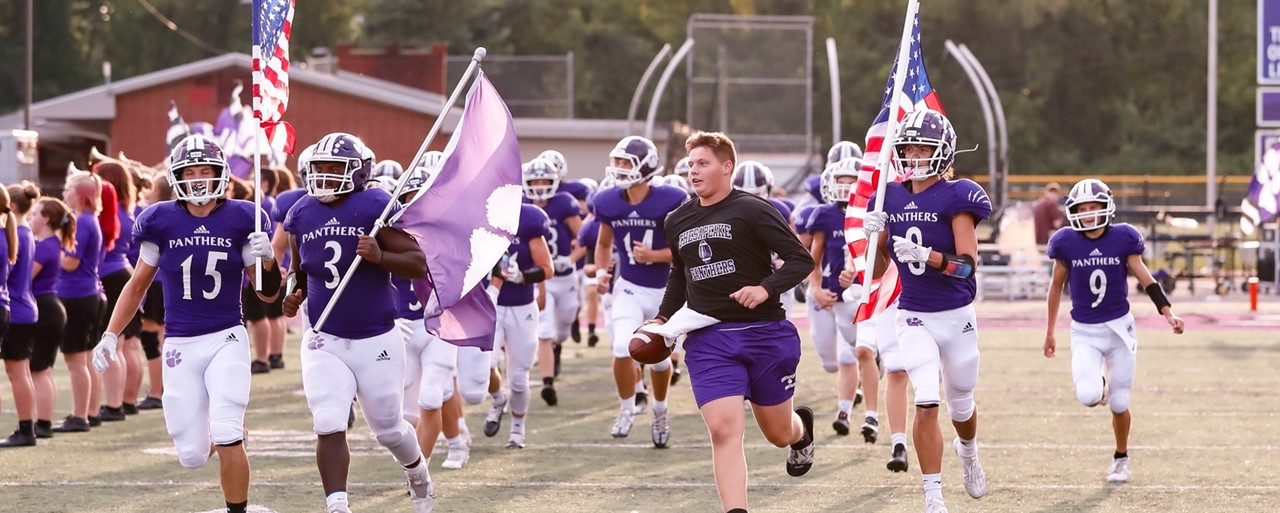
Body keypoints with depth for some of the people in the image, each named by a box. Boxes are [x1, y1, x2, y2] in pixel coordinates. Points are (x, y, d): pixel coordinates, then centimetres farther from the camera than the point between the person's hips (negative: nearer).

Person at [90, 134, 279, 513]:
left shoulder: (240, 220, -3)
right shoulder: (161, 222, -2)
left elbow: (268, 293, 3)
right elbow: (137, 286, 11)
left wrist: (267, 258, -16)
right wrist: (111, 336, 5)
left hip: (227, 340, -1)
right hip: (181, 346, 1)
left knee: (226, 438, -18)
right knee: (192, 458, 0)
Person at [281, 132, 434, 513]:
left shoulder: (376, 208, -11)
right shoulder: (302, 215, 3)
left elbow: (419, 264, -13)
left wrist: (380, 256, -30)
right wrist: (294, 295, -3)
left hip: (376, 341, -3)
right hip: (324, 342, 3)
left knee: (387, 429, 13)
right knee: (329, 427, -14)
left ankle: (418, 477, 44)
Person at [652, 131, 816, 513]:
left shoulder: (752, 211, -8)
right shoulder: (677, 221, 11)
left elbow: (802, 260, -9)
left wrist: (766, 288, -24)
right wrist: (663, 317, 15)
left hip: (764, 334, -3)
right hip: (708, 340, 3)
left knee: (778, 433, 13)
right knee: (724, 431, -15)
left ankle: (803, 429, 51)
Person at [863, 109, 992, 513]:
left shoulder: (956, 198, -11)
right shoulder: (890, 198, 2)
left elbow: (968, 264, -19)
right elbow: (877, 271, 8)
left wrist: (923, 254, -32)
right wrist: (873, 237, -11)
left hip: (956, 316, -1)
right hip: (914, 317, 2)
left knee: (960, 405, 16)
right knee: (926, 403, -16)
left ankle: (968, 451, 51)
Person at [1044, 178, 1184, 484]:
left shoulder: (1123, 239, -9)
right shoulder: (1066, 243, -7)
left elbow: (1144, 279, 1)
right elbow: (1057, 285, 7)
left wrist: (1168, 313, -10)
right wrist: (1050, 331, 14)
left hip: (1119, 327, 0)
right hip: (1084, 332, 0)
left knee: (1119, 404, 5)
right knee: (1088, 397, -20)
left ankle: (1121, 457, 31)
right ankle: (1099, 385, 19)